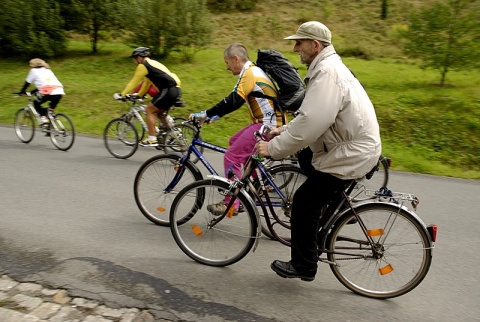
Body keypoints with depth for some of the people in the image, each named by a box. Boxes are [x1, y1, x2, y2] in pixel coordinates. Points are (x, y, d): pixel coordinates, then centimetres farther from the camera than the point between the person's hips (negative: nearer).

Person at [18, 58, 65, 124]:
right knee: (51, 109, 23)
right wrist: (32, 92, 43)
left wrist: (22, 91, 35)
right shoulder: (48, 70, 33)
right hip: (59, 92, 5)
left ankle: (43, 117, 1)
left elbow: (27, 83, 20)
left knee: (36, 103, 18)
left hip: (48, 92, -5)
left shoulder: (34, 70, 16)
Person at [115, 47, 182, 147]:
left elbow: (133, 82, 0)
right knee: (158, 113, 21)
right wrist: (139, 95, 40)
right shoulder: (152, 63, 26)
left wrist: (121, 95, 8)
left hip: (168, 90, -9)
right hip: (176, 90, 9)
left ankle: (152, 139, -5)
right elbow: (147, 82, 33)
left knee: (149, 110, -1)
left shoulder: (143, 65, -2)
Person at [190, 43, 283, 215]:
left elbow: (233, 101, -26)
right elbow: (235, 100, 21)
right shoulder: (254, 71, 18)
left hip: (267, 125, -10)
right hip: (265, 122, 10)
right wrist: (216, 114, 17)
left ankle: (231, 203, -1)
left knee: (231, 156, -9)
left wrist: (206, 114, -22)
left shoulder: (249, 73, -14)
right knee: (234, 142, 22)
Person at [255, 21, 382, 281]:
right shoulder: (328, 66, 14)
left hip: (351, 154, -10)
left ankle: (303, 266, 11)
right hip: (353, 145, 11)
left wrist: (274, 148, -21)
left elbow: (310, 123, -29)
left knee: (304, 202, -5)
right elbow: (311, 115, 19)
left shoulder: (327, 72, -20)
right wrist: (283, 131, 12)